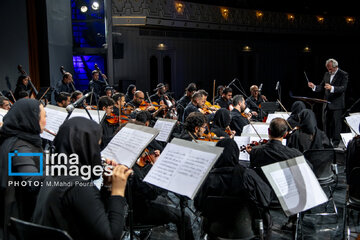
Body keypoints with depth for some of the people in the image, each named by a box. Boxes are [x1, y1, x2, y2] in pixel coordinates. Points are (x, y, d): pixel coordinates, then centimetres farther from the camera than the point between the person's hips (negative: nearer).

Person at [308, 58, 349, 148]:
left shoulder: (343, 75, -7)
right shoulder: (327, 74, 12)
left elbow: (344, 88, -19)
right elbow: (322, 87, 12)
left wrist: (332, 88, -35)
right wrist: (314, 87, -8)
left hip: (337, 104, -6)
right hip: (327, 104, 6)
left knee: (336, 123, -2)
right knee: (325, 122, 11)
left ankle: (335, 142, 6)